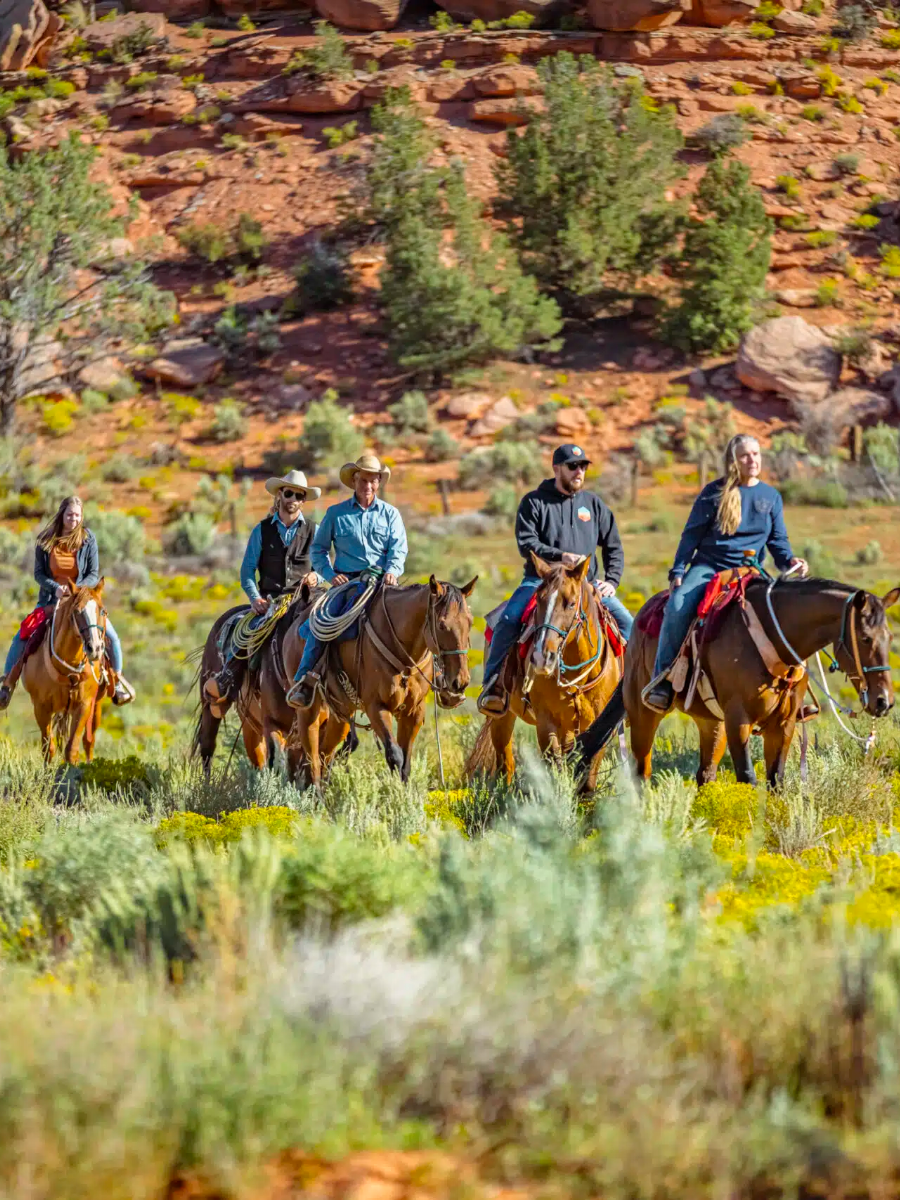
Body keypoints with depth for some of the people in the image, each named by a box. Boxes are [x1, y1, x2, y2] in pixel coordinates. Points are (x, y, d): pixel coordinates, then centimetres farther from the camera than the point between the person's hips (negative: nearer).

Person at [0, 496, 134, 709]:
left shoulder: (88, 539, -5)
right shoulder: (45, 540, -4)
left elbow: (94, 575, -4)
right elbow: (38, 573, -3)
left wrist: (79, 588, -24)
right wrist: (55, 587, -22)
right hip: (51, 599, 0)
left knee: (111, 637, -15)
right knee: (21, 637, -12)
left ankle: (116, 681, 9)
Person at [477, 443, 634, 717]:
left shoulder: (594, 504, 13)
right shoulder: (534, 502, 2)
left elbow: (613, 547, 16)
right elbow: (526, 543, -8)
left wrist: (611, 581, 0)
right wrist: (560, 556, -22)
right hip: (541, 579, -3)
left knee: (625, 622, -13)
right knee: (509, 619, -28)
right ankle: (493, 685, -21)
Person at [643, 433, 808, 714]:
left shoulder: (771, 496, 12)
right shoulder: (714, 493, 4)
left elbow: (778, 540, 14)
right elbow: (692, 535, 5)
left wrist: (789, 560, -8)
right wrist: (677, 572, -5)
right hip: (707, 566, -2)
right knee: (678, 607, -30)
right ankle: (661, 680, -21)